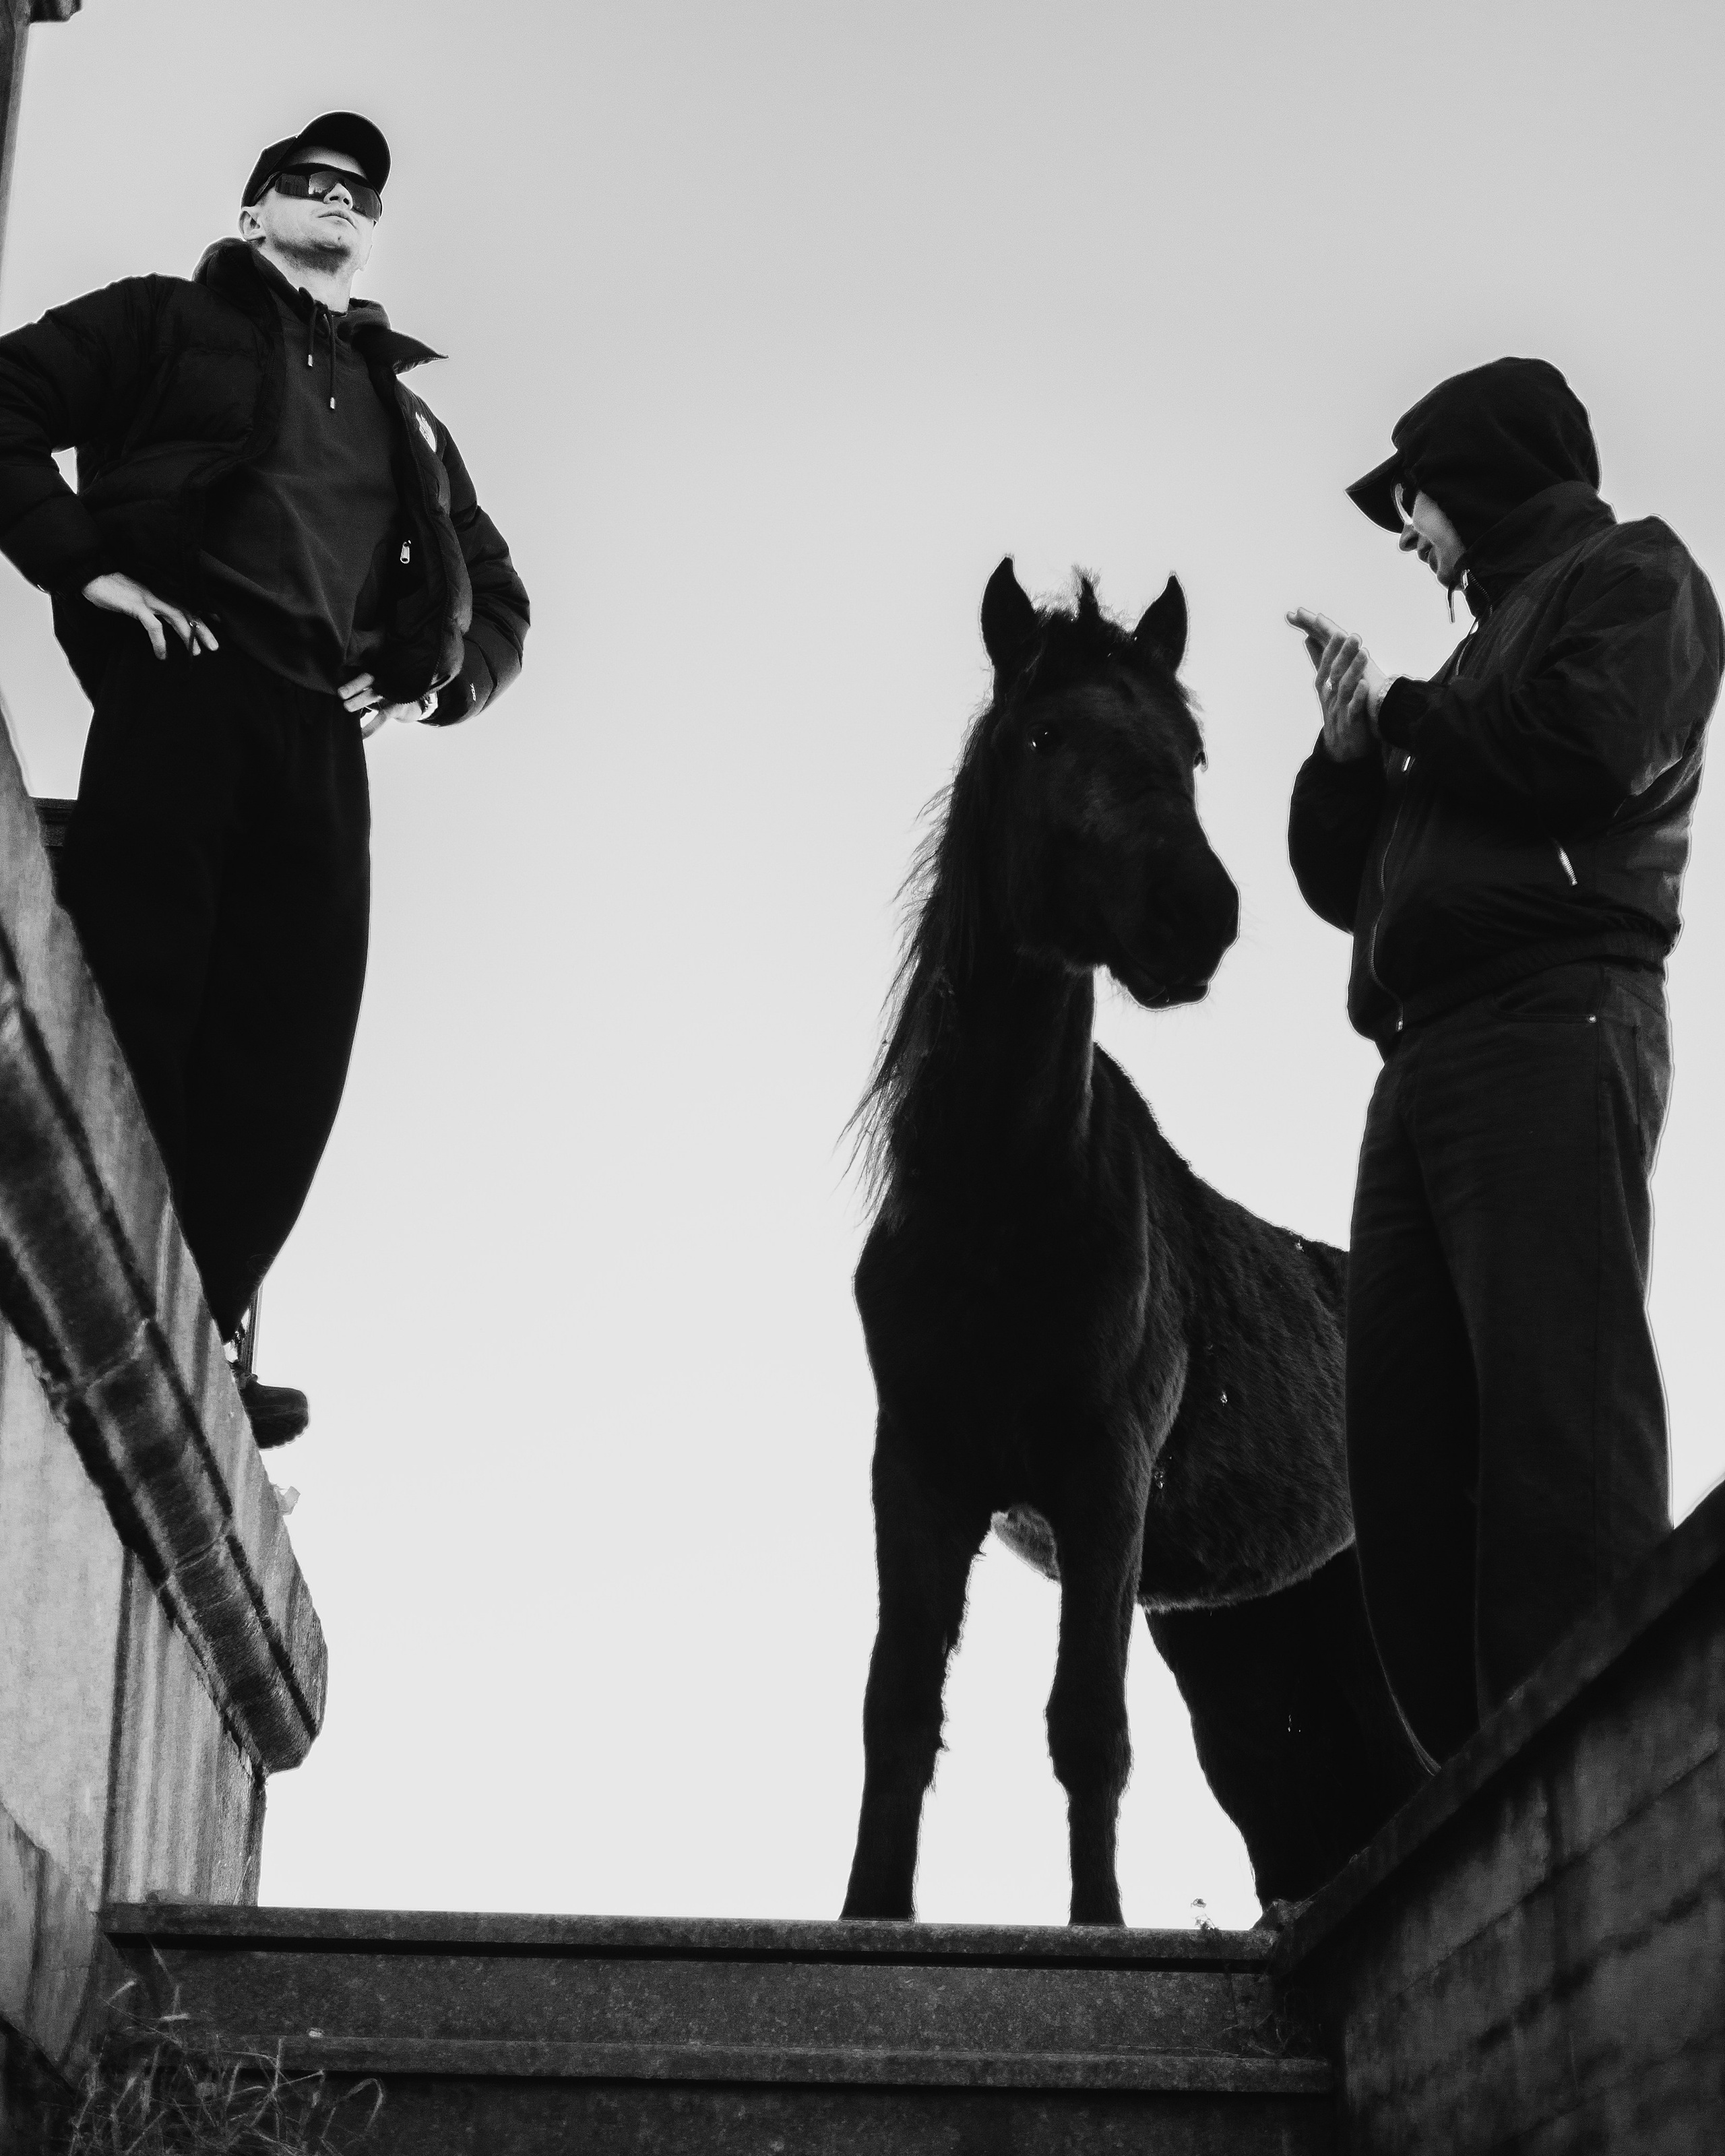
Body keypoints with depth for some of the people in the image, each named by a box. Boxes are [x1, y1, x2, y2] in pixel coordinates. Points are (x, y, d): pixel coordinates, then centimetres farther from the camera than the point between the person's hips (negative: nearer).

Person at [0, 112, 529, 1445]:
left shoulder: (404, 412, 30)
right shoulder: (169, 323, 17)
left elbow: (497, 599, 32)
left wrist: (437, 683, 11)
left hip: (323, 738, 5)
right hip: (177, 693, -4)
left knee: (284, 1055, -5)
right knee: (129, 1016, -13)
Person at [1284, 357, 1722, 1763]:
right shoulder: (1489, 654, 32)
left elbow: (1589, 750, -11)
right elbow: (1344, 882, 27)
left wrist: (1405, 715, 4)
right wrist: (1350, 747, 9)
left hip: (1552, 1024, -8)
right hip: (1427, 1056, 8)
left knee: (1557, 1415, -19)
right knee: (1407, 1446, -2)